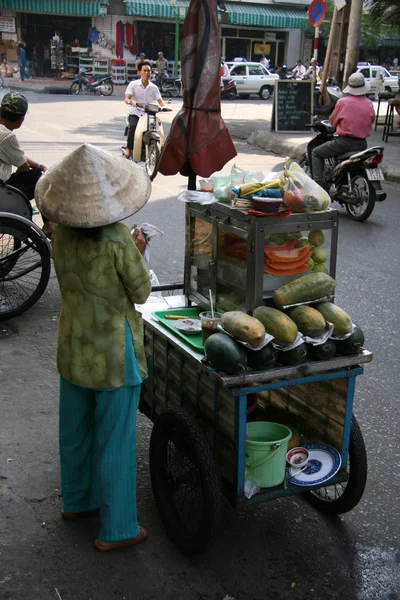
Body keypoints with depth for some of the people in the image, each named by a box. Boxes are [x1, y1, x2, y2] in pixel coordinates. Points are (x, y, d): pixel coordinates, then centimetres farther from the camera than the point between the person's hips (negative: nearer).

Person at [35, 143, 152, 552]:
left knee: (75, 427, 22)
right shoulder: (117, 240, -26)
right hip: (114, 352, -6)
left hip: (72, 346, 6)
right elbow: (141, 293, -14)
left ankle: (76, 501, 44)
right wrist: (137, 251, 1)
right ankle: (115, 529, 21)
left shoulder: (61, 233, -7)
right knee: (114, 439, 7)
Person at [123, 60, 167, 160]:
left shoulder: (153, 87, 11)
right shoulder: (133, 84, 3)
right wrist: (130, 101, -33)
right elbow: (126, 98, -9)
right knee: (133, 126, -33)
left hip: (148, 114, 3)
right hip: (135, 114, -3)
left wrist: (163, 106, -21)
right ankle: (128, 148, -26)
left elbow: (160, 100, 2)